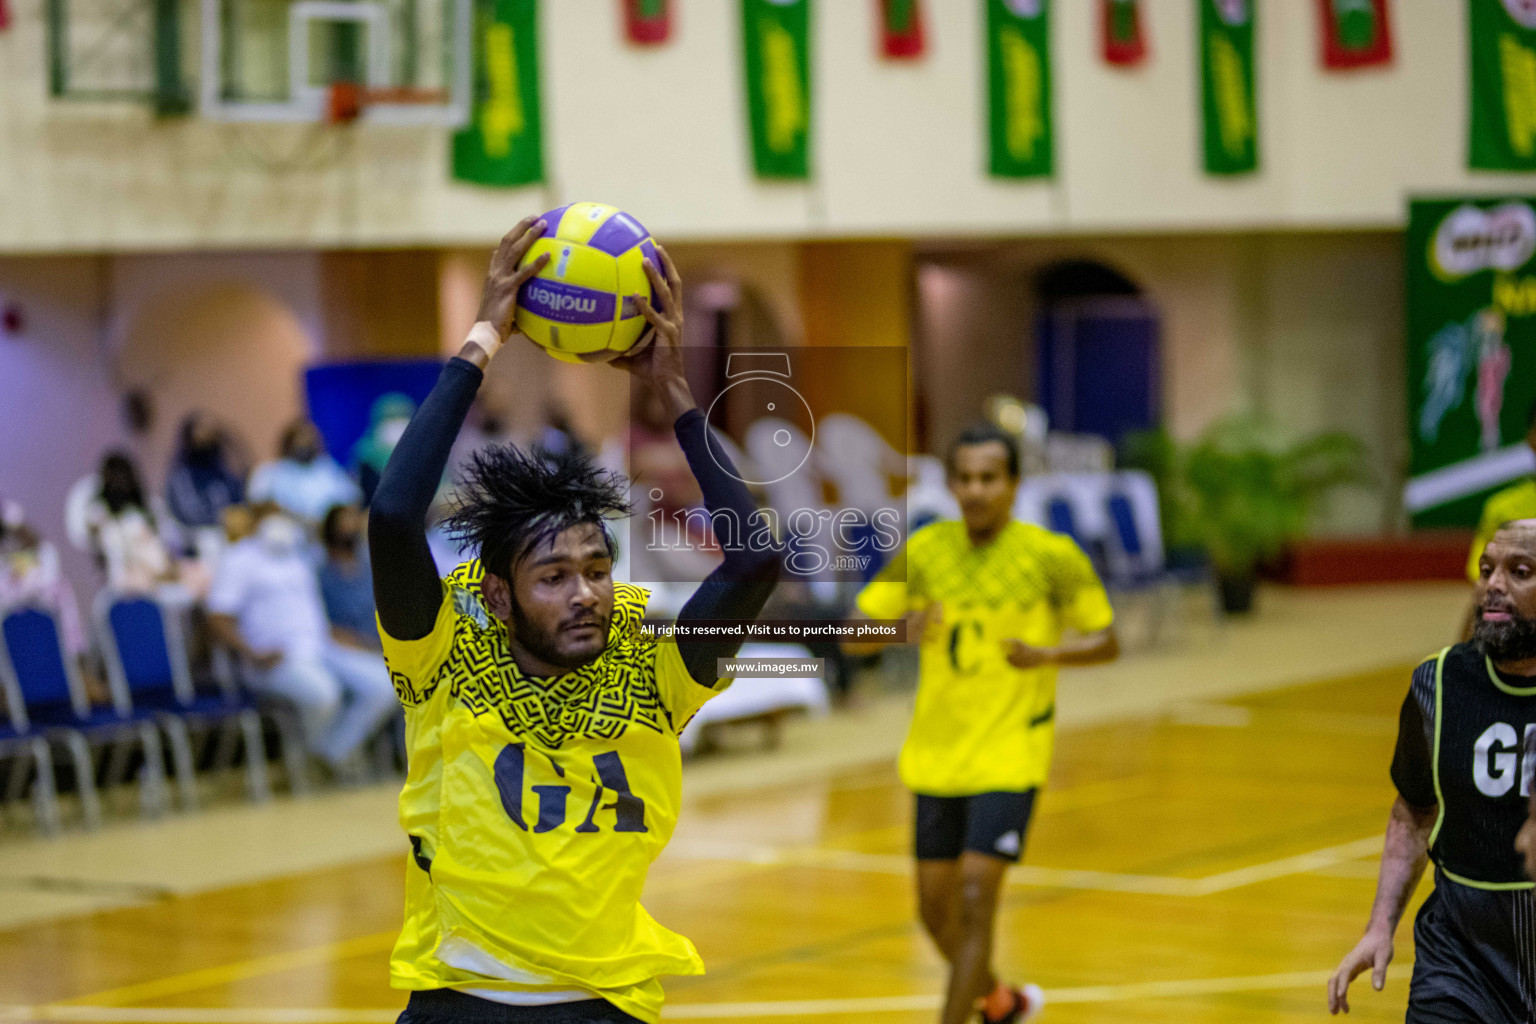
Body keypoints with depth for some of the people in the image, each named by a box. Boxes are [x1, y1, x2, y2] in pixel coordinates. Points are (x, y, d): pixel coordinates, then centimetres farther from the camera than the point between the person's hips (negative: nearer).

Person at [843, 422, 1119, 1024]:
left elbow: (1106, 641, -1)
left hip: (1009, 759, -4)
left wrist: (1048, 654, -22)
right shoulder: (924, 551, 0)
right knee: (936, 910, 13)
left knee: (974, 901, -14)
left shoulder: (1051, 557, -9)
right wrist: (902, 630, -20)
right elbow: (853, 636, 2)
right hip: (936, 756, 4)